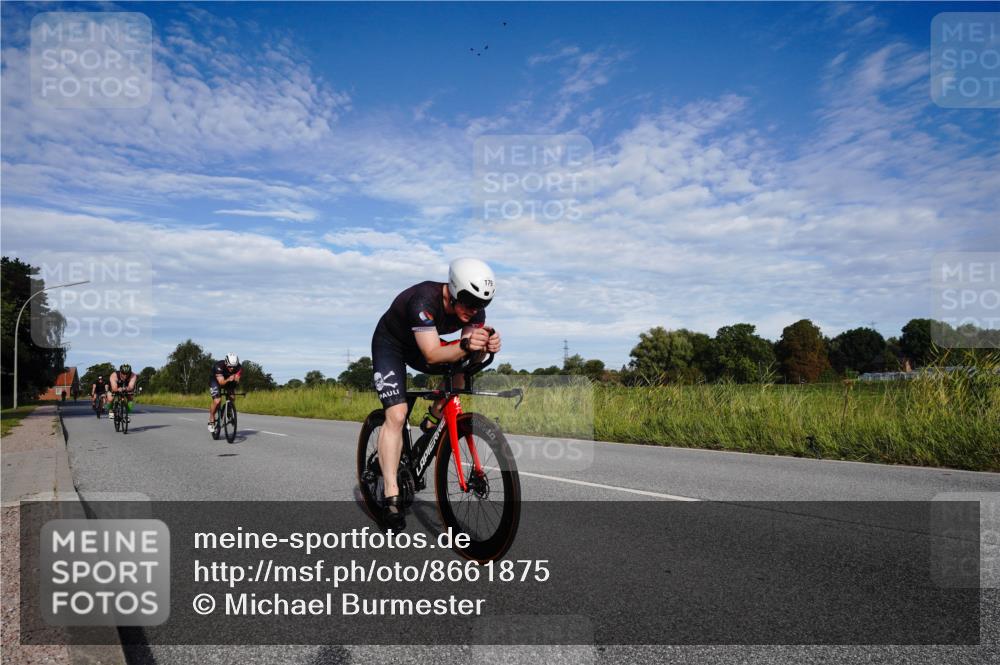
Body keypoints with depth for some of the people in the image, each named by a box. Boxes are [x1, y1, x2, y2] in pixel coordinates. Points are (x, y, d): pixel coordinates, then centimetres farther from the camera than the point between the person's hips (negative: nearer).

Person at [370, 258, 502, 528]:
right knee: (396, 415, -19)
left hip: (421, 344, 7)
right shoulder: (424, 300, -38)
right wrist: (465, 346, -59)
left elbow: (473, 354, -21)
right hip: (390, 344, -6)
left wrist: (486, 345, -43)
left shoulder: (474, 307, -19)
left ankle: (432, 421, 9)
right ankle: (391, 496, -16)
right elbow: (432, 355, -42)